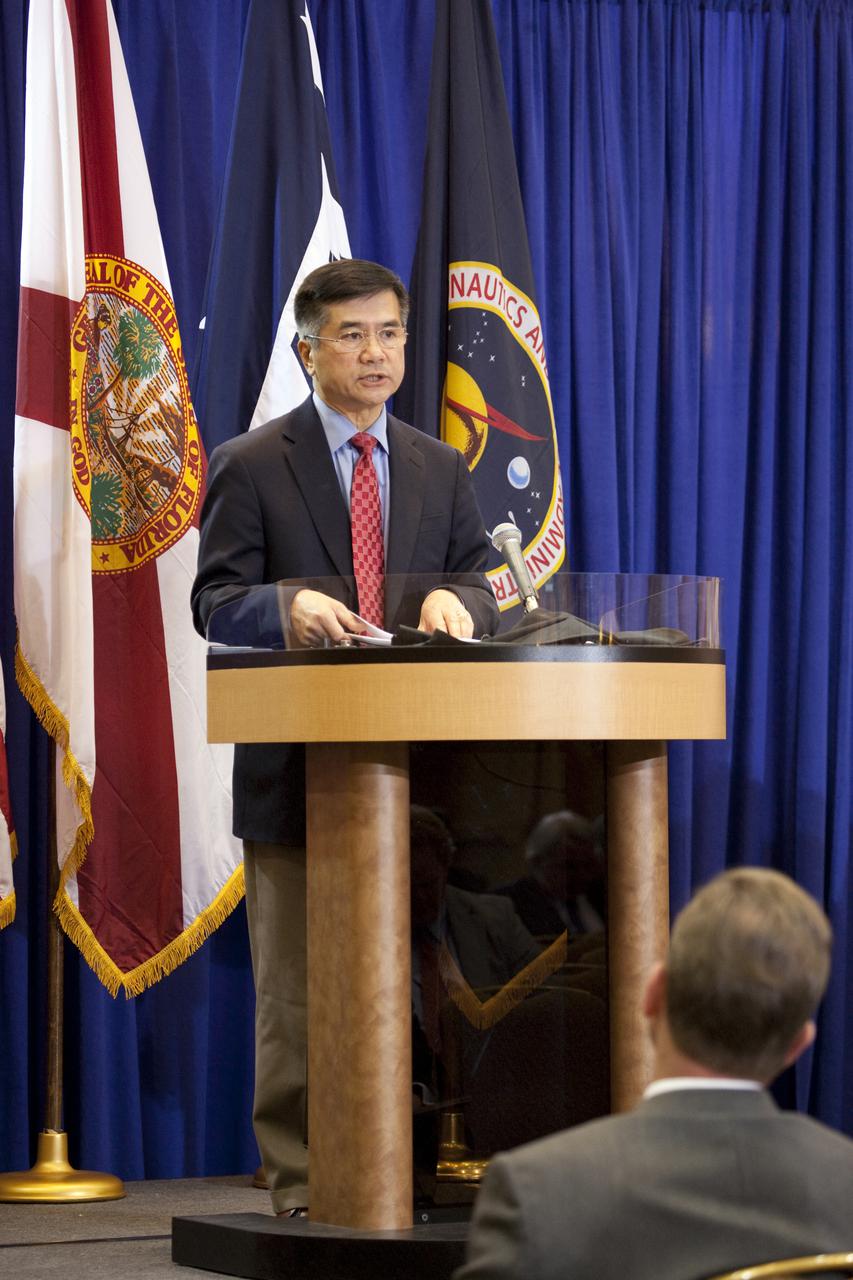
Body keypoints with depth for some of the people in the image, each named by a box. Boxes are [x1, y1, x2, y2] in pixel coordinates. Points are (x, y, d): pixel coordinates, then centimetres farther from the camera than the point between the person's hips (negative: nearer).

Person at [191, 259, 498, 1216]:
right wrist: (289, 603, -23)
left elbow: (478, 586, 11)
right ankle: (301, 1181, 4)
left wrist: (452, 599, -13)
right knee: (297, 991, -1)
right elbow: (215, 600, -2)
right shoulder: (249, 466, 3)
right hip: (296, 766, -3)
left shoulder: (441, 469, 16)